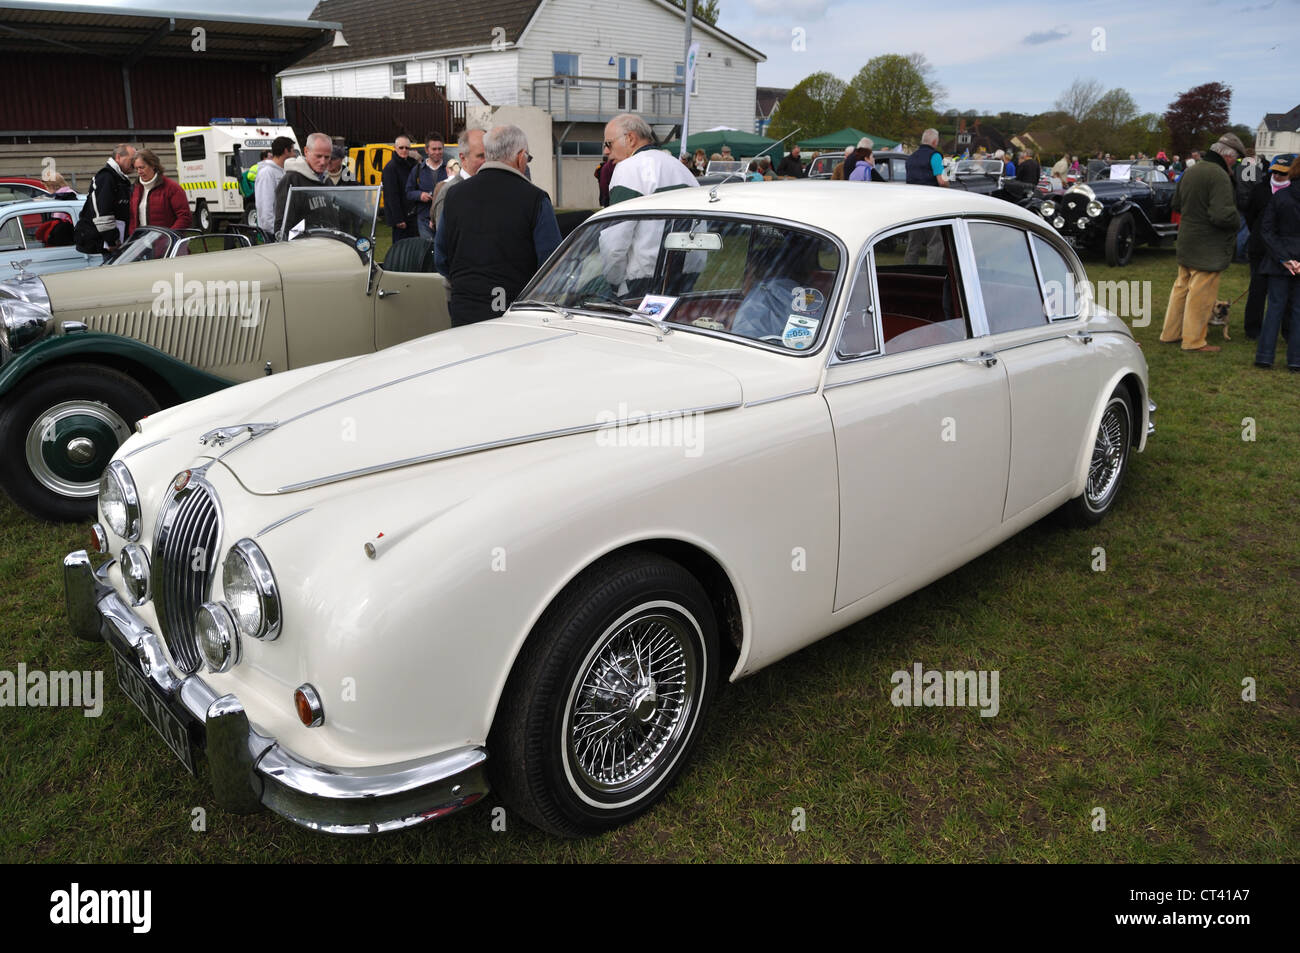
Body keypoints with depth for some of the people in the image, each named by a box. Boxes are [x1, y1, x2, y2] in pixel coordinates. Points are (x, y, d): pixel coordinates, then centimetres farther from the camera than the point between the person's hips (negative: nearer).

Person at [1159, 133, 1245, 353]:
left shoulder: (1190, 172, 7)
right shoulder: (1219, 176, -21)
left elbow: (1176, 204, 19)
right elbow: (1222, 215, -27)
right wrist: (1237, 220, -8)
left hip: (1186, 242, 9)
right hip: (1209, 249, -9)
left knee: (1181, 287, 17)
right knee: (1201, 294, -1)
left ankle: (1170, 333, 25)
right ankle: (1193, 341, 6)